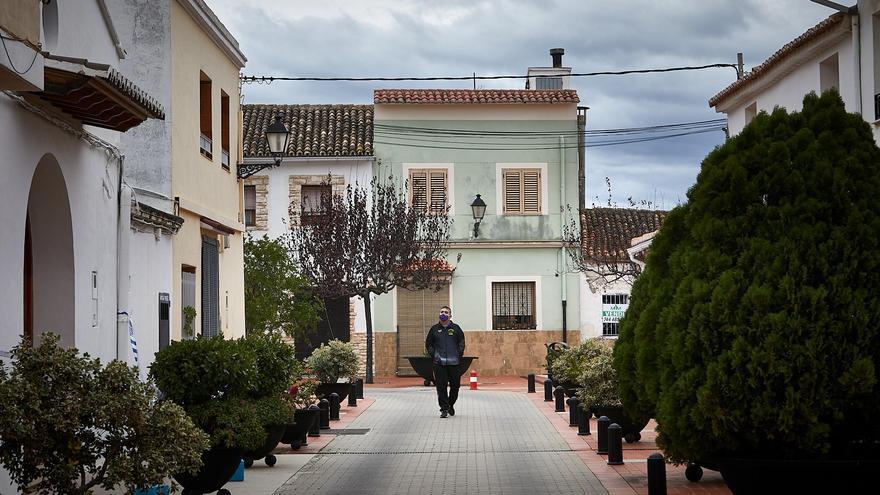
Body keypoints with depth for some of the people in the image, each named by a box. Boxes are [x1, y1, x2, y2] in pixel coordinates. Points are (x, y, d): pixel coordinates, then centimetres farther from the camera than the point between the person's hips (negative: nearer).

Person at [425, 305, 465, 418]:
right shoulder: (434, 329, 7)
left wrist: (459, 355, 1)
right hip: (439, 362, 0)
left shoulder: (456, 328, 6)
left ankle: (450, 405, 28)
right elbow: (428, 344, 14)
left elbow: (461, 343, 11)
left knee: (455, 385, 6)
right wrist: (433, 355, 3)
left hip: (454, 362, 0)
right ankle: (444, 409, -2)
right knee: (441, 386, -6)